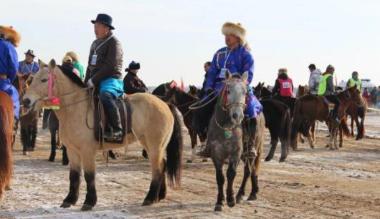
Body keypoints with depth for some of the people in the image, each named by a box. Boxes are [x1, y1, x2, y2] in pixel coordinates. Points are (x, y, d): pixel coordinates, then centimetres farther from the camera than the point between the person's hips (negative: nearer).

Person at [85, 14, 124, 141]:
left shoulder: (113, 42, -6)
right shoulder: (95, 43, 21)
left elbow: (110, 66, -17)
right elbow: (90, 66, 24)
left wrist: (93, 80, -18)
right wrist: (86, 82, 10)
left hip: (111, 80, -10)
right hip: (95, 82, 10)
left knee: (105, 96, -39)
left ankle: (117, 130, -40)